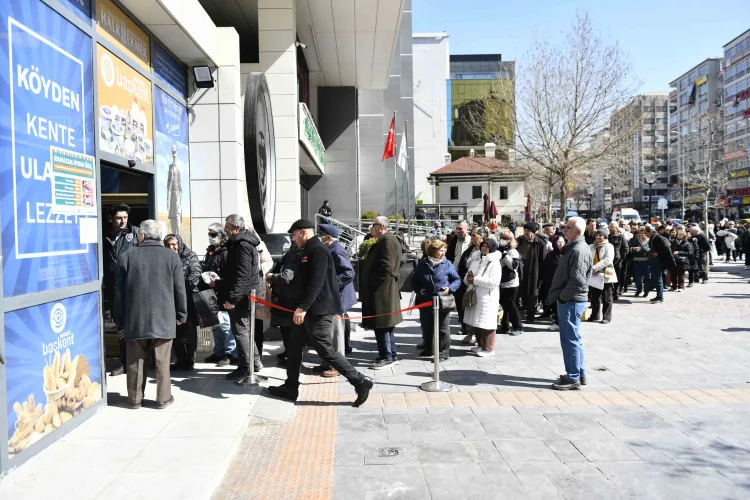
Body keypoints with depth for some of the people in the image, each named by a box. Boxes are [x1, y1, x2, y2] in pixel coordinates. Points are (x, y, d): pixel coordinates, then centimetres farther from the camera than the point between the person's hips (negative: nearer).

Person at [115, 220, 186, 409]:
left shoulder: (126, 257, 0)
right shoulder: (172, 257, -2)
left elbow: (119, 292, 4)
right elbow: (180, 289, 0)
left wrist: (119, 319, 13)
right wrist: (181, 314, 11)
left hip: (135, 319, 1)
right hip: (164, 319, -1)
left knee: (136, 361, 10)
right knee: (162, 361, 6)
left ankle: (135, 398, 18)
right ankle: (163, 398, 12)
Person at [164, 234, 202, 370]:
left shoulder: (190, 256, -1)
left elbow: (195, 275, -11)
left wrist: (183, 287, -23)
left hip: (188, 300, -4)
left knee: (188, 332, 2)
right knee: (175, 333, 9)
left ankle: (189, 361, 14)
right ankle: (181, 360, 21)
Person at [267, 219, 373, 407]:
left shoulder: (318, 250, -16)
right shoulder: (310, 251, 17)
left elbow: (316, 283, -26)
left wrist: (302, 307, -29)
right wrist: (302, 308, 24)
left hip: (319, 311, -11)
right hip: (311, 311, 11)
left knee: (325, 350, -8)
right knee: (293, 346, 14)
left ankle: (360, 382, -3)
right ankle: (290, 388, 24)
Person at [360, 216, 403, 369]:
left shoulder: (388, 240, -15)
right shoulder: (385, 240, 18)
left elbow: (386, 266, -23)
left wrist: (372, 282, -17)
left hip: (382, 290, -11)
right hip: (382, 289, 11)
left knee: (381, 324, -6)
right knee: (384, 324, 15)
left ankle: (386, 356, 0)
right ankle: (392, 355, 21)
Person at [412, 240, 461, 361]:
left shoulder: (447, 264, -3)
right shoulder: (422, 264, 2)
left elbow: (457, 280, 4)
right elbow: (414, 280, 11)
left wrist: (450, 288, -12)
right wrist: (418, 290, -6)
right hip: (425, 301, 3)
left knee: (443, 328, 1)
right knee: (426, 327, 16)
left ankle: (444, 353, 10)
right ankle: (428, 349, 34)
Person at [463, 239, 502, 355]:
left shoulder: (494, 263, -7)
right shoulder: (475, 261, 13)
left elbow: (494, 282, -20)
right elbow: (466, 280, 16)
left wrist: (475, 280, -18)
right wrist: (468, 278, -9)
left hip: (487, 298, -7)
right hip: (474, 296, 7)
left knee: (486, 323, -2)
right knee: (474, 322, 13)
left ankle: (488, 348, 9)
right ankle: (481, 345, 29)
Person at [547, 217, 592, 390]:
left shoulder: (579, 250, -18)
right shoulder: (574, 248, 15)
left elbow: (578, 280, -26)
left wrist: (562, 296, -15)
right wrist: (559, 295, 14)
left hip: (571, 301, -11)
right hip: (570, 300, 11)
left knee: (570, 339, -4)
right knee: (573, 338, 17)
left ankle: (573, 378, 4)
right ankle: (579, 374, 28)